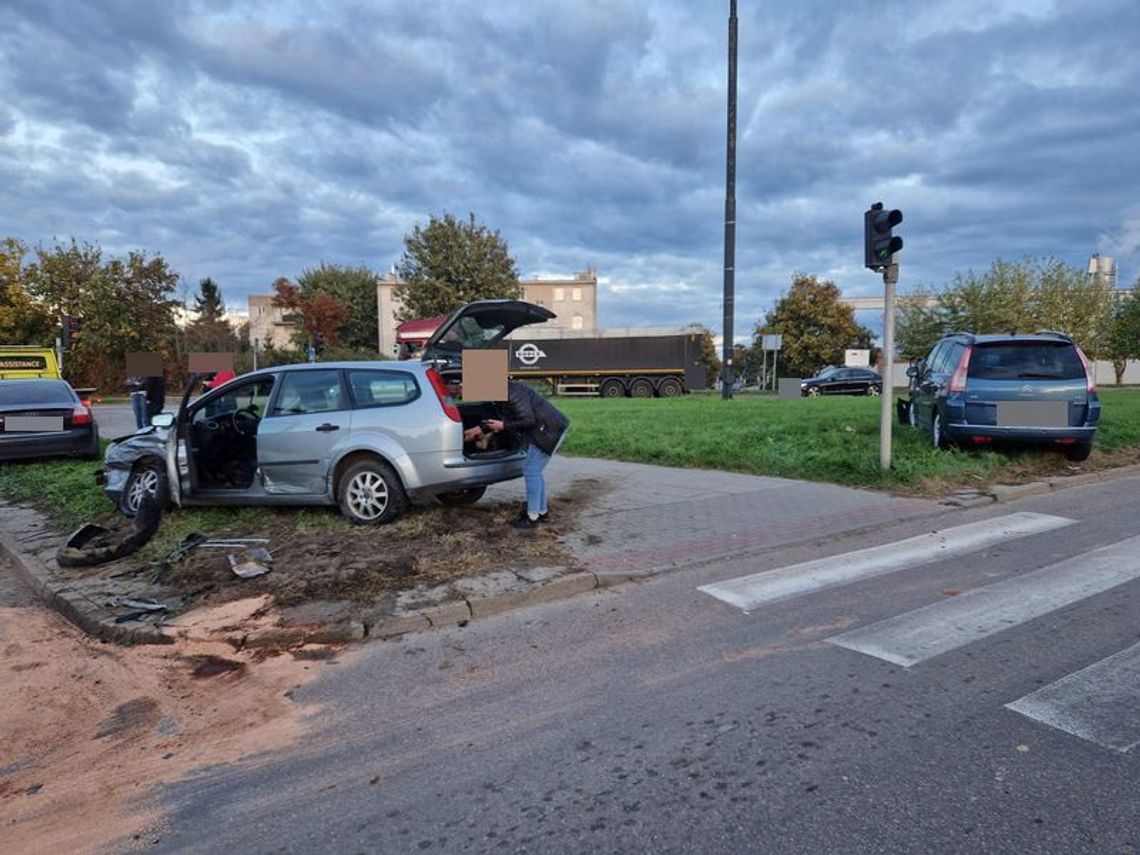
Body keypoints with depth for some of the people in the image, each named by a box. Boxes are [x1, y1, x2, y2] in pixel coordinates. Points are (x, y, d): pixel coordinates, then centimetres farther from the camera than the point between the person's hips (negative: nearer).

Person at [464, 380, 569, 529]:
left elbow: (528, 421, -24)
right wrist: (480, 429, 21)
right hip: (549, 429, 11)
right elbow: (510, 419, 22)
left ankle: (533, 517, 2)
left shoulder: (513, 394, -20)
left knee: (531, 471, -5)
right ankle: (542, 512, 26)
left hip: (549, 430, -11)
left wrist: (503, 426, -14)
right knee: (534, 471, 17)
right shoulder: (509, 391, 12)